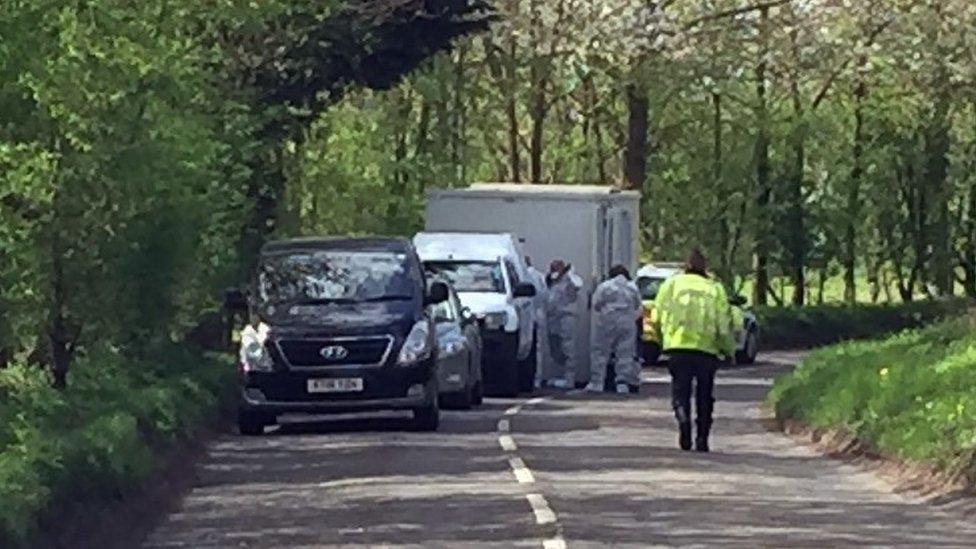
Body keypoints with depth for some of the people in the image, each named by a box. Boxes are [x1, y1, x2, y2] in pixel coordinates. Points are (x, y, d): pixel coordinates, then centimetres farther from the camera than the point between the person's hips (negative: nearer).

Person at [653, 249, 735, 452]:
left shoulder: (671, 284, 8)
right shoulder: (715, 289, 6)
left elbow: (658, 317, 4)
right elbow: (724, 325, 2)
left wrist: (662, 338, 20)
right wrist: (729, 350, 14)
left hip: (678, 346, 0)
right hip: (707, 349, 0)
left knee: (680, 389, 3)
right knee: (704, 396, 11)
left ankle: (683, 417, -27)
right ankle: (702, 439, 9)